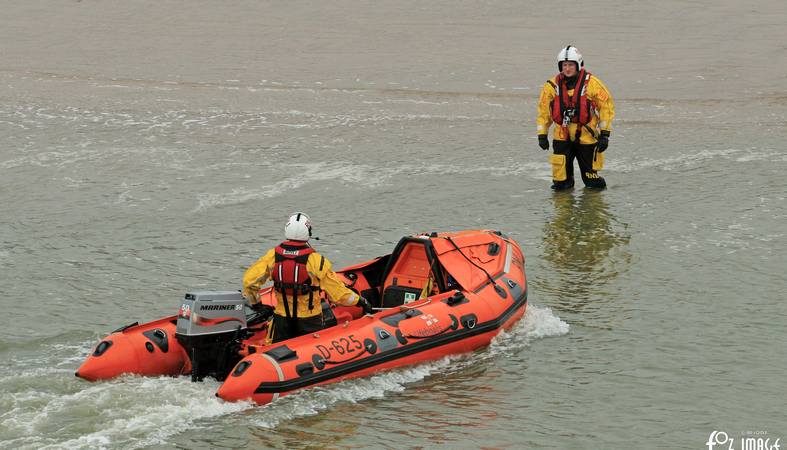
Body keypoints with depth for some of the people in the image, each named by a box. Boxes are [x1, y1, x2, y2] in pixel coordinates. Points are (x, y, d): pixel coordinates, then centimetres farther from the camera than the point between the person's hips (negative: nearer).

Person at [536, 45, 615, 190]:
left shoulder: (592, 84, -8)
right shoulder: (552, 86, -1)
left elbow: (606, 106, -4)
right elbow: (543, 110, 8)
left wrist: (605, 134, -7)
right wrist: (542, 135, 4)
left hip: (586, 136, -1)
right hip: (562, 137, 2)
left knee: (592, 181, 6)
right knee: (560, 186, -2)